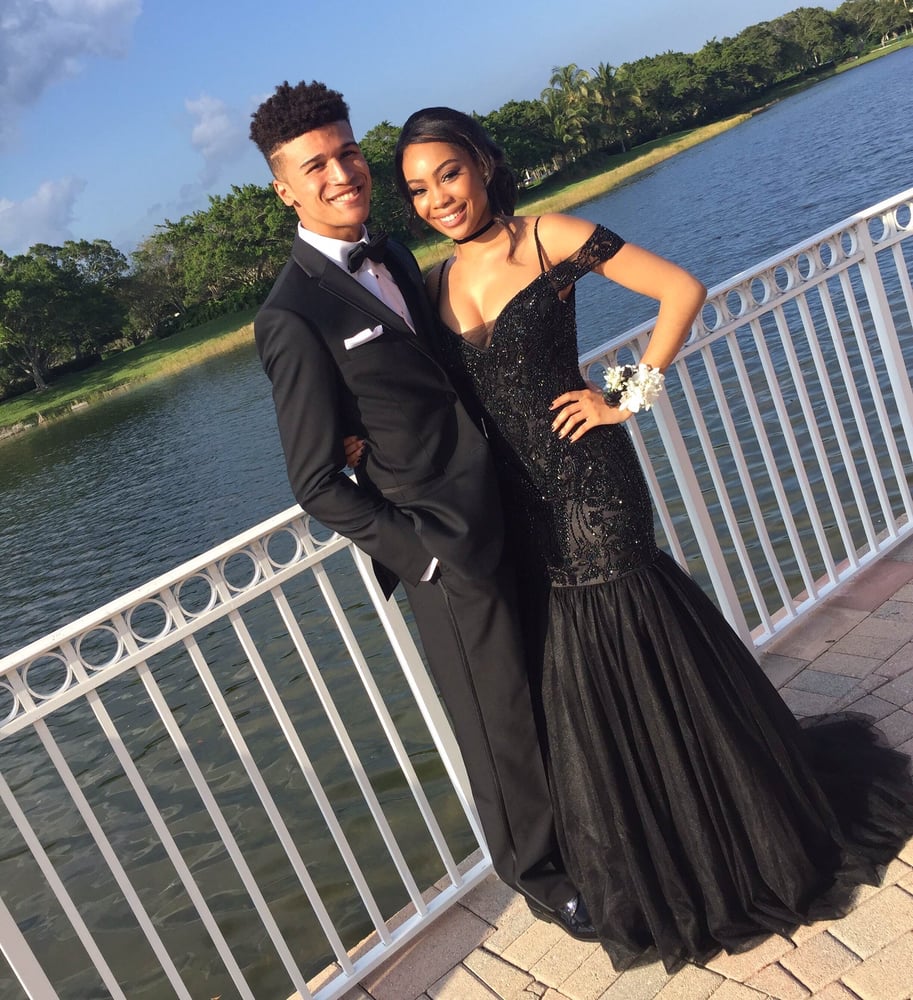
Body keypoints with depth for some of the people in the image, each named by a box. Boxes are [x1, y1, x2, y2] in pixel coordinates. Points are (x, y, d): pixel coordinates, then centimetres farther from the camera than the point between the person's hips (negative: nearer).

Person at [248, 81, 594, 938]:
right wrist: (427, 555, -17)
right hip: (448, 552, -7)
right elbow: (319, 486, -16)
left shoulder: (392, 259, 8)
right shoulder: (295, 316, -17)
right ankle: (536, 870, 40)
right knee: (500, 728, 12)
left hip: (507, 515, 8)